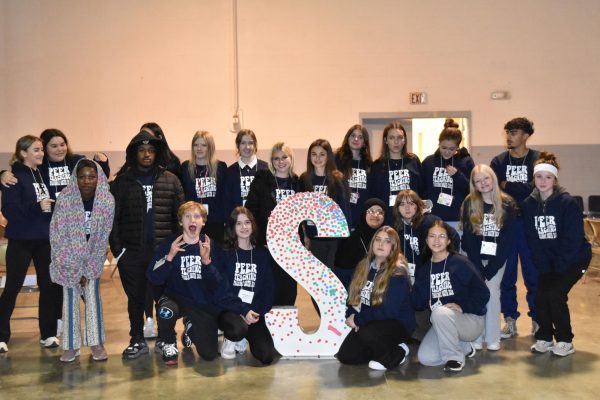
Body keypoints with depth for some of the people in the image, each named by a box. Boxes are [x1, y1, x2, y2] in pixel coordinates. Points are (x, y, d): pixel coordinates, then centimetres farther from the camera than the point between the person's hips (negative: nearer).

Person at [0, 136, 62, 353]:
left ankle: (48, 334, 18)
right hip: (21, 240, -5)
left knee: (50, 286, 6)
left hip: (45, 239, 6)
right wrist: (37, 207, -25)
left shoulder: (43, 174, 10)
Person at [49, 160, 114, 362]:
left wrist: (88, 269, -12)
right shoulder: (65, 198, -19)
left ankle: (96, 342, 7)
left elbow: (103, 238, -10)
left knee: (93, 295, -2)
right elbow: (57, 235, -14)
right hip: (69, 254, 0)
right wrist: (75, 269, -15)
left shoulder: (107, 201, -16)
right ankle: (71, 345, 7)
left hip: (93, 255, 1)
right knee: (70, 296, -1)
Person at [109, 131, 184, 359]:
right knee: (135, 298, 9)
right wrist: (117, 249, -5)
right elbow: (113, 218, 2)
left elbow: (180, 216, 4)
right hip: (131, 252, 0)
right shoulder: (121, 182, 3)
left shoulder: (170, 180, 5)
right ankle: (137, 340, 22)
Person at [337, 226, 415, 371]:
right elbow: (354, 295, 9)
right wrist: (351, 315, -11)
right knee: (345, 356, -9)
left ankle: (396, 353, -7)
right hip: (369, 322, 7)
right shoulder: (364, 266, 3)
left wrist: (358, 320, -16)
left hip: (397, 323, -7)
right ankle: (382, 348, 13)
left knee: (367, 334, -36)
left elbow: (388, 311, -22)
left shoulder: (398, 273, -17)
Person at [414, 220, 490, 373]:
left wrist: (462, 307, -23)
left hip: (470, 319, -5)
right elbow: (418, 302, 3)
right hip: (442, 323, 5)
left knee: (440, 313, -36)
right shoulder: (423, 271, 6)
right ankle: (464, 347, 10)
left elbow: (483, 294, -12)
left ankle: (455, 358, -14)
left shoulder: (460, 263, -10)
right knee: (425, 358, -17)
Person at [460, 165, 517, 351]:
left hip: (497, 257, 0)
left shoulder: (507, 204, -7)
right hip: (474, 256, 0)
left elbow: (508, 238, -9)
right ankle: (476, 337, 3)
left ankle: (492, 339, 2)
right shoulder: (469, 203, -7)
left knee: (492, 292, -7)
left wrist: (491, 267, -14)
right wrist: (478, 267, -14)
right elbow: (468, 237, -9)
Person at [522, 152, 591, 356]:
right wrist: (544, 266, -10)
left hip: (574, 259, -4)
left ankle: (565, 341, 1)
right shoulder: (529, 204, -4)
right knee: (540, 296, -8)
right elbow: (532, 239, -3)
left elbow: (573, 239, -18)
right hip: (548, 260, 4)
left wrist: (558, 267, -19)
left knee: (555, 295, -16)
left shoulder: (567, 203, -18)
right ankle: (544, 338, 13)